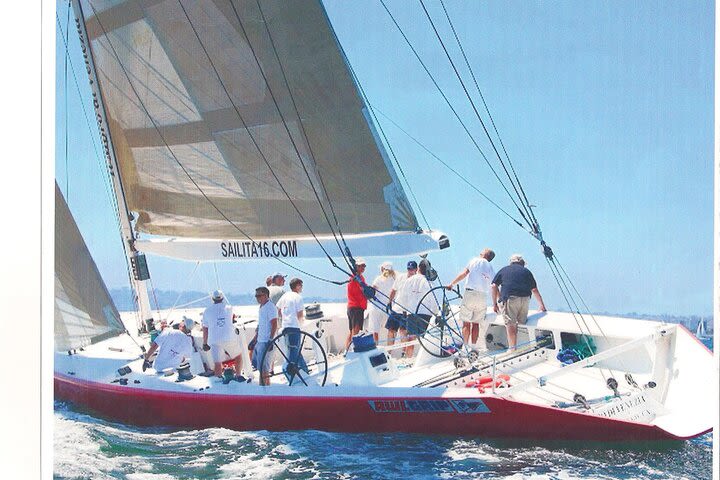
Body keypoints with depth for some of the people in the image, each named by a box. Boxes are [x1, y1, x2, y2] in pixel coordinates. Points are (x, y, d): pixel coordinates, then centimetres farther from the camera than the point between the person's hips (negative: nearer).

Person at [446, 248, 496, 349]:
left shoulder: (475, 261, 4)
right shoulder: (491, 268, 17)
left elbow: (464, 274, -5)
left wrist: (451, 284, -1)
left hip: (470, 293, -4)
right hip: (483, 296, 4)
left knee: (466, 323, -1)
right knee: (476, 323, 11)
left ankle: (465, 346, -4)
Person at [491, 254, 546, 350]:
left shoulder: (504, 270, 21)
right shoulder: (526, 271, 25)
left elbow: (494, 286, 15)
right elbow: (535, 290, 25)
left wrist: (494, 304, 20)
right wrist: (542, 306, 32)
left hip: (509, 298, -2)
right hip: (525, 299, 2)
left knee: (510, 325, -7)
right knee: (522, 323, 12)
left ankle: (512, 348, -15)